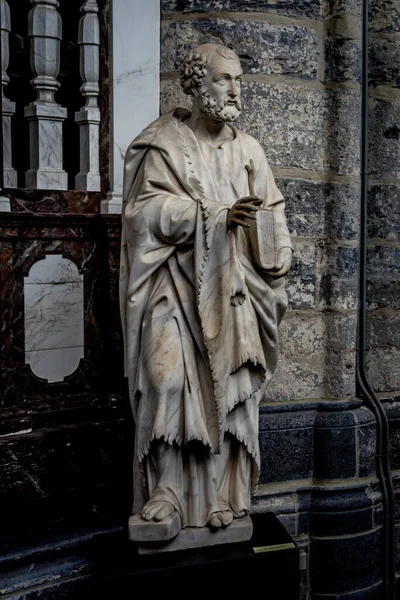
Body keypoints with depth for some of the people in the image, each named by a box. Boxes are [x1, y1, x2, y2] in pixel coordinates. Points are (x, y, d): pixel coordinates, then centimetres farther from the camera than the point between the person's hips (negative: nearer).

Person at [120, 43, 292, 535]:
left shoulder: (248, 150, 13)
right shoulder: (163, 143, 0)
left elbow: (273, 209, 14)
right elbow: (149, 209, -11)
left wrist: (279, 253, -5)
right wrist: (218, 216, -20)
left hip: (231, 288, 4)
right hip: (177, 284, -3)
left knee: (227, 385, 0)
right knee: (170, 375, -20)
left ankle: (219, 493, 10)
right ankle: (166, 487, -8)